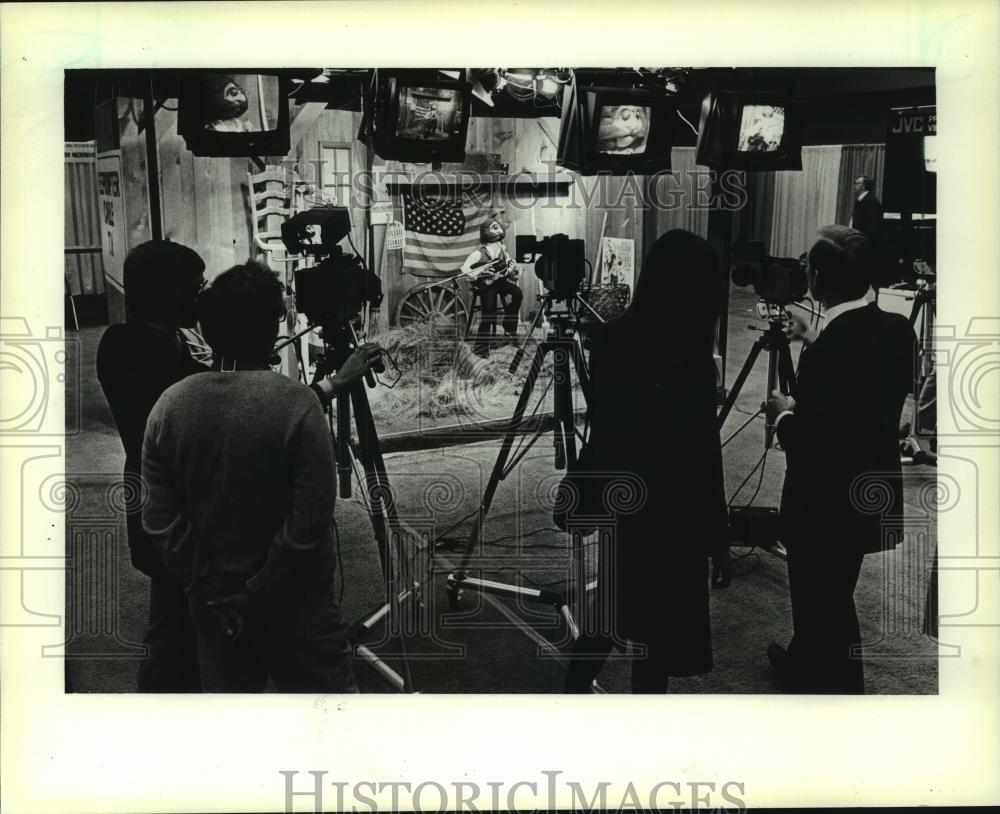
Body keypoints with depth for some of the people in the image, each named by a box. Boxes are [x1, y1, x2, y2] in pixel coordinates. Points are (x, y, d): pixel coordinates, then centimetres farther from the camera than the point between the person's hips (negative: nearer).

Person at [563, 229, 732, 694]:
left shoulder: (611, 341, -4)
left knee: (614, 608, 24)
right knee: (660, 630, 9)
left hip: (619, 500, 7)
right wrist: (718, 541, -9)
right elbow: (703, 459, -18)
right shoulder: (691, 365, -23)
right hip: (672, 517, -6)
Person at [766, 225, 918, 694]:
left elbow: (806, 445, -24)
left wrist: (785, 413, -5)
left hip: (828, 502, -8)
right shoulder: (897, 331, -3)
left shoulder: (827, 350, -27)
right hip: (873, 494, 8)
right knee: (828, 594, 26)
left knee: (824, 603, 11)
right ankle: (803, 664, 45)